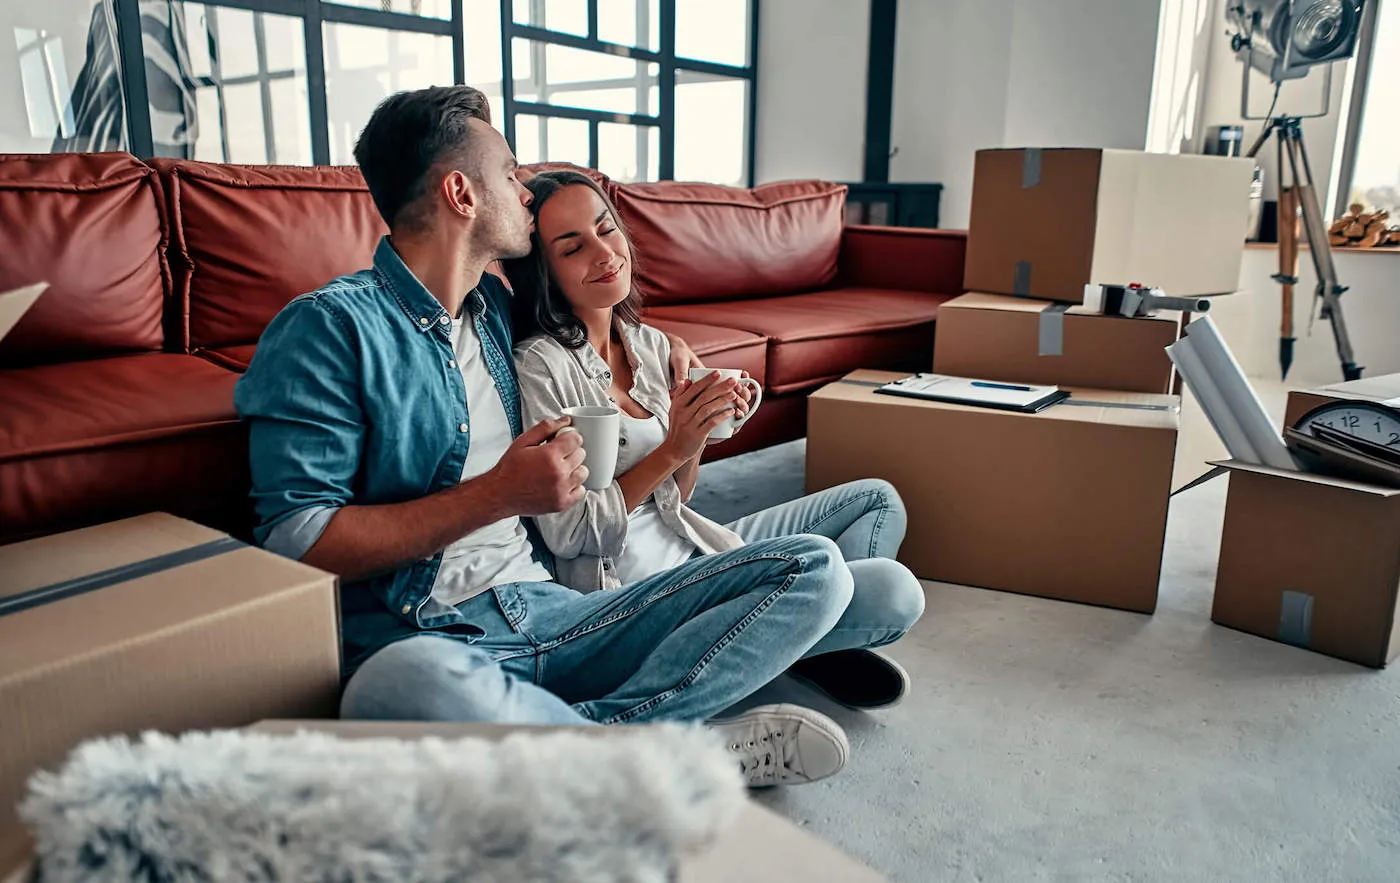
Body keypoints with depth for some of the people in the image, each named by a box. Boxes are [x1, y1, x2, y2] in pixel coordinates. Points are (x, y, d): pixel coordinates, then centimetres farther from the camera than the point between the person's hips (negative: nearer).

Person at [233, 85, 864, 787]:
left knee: (816, 570, -6)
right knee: (404, 688, -44)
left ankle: (595, 732, -23)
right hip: (422, 636, -5)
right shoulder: (328, 327, -4)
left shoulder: (498, 308, 19)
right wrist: (499, 494, -14)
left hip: (548, 611, 6)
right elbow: (292, 542, -12)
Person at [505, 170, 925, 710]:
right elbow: (567, 535, -16)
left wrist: (701, 430, -8)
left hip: (689, 547, 9)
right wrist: (672, 449, -20)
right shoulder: (541, 365, -16)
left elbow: (672, 499, 11)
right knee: (893, 590, -19)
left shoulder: (649, 344, 7)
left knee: (878, 501, 17)